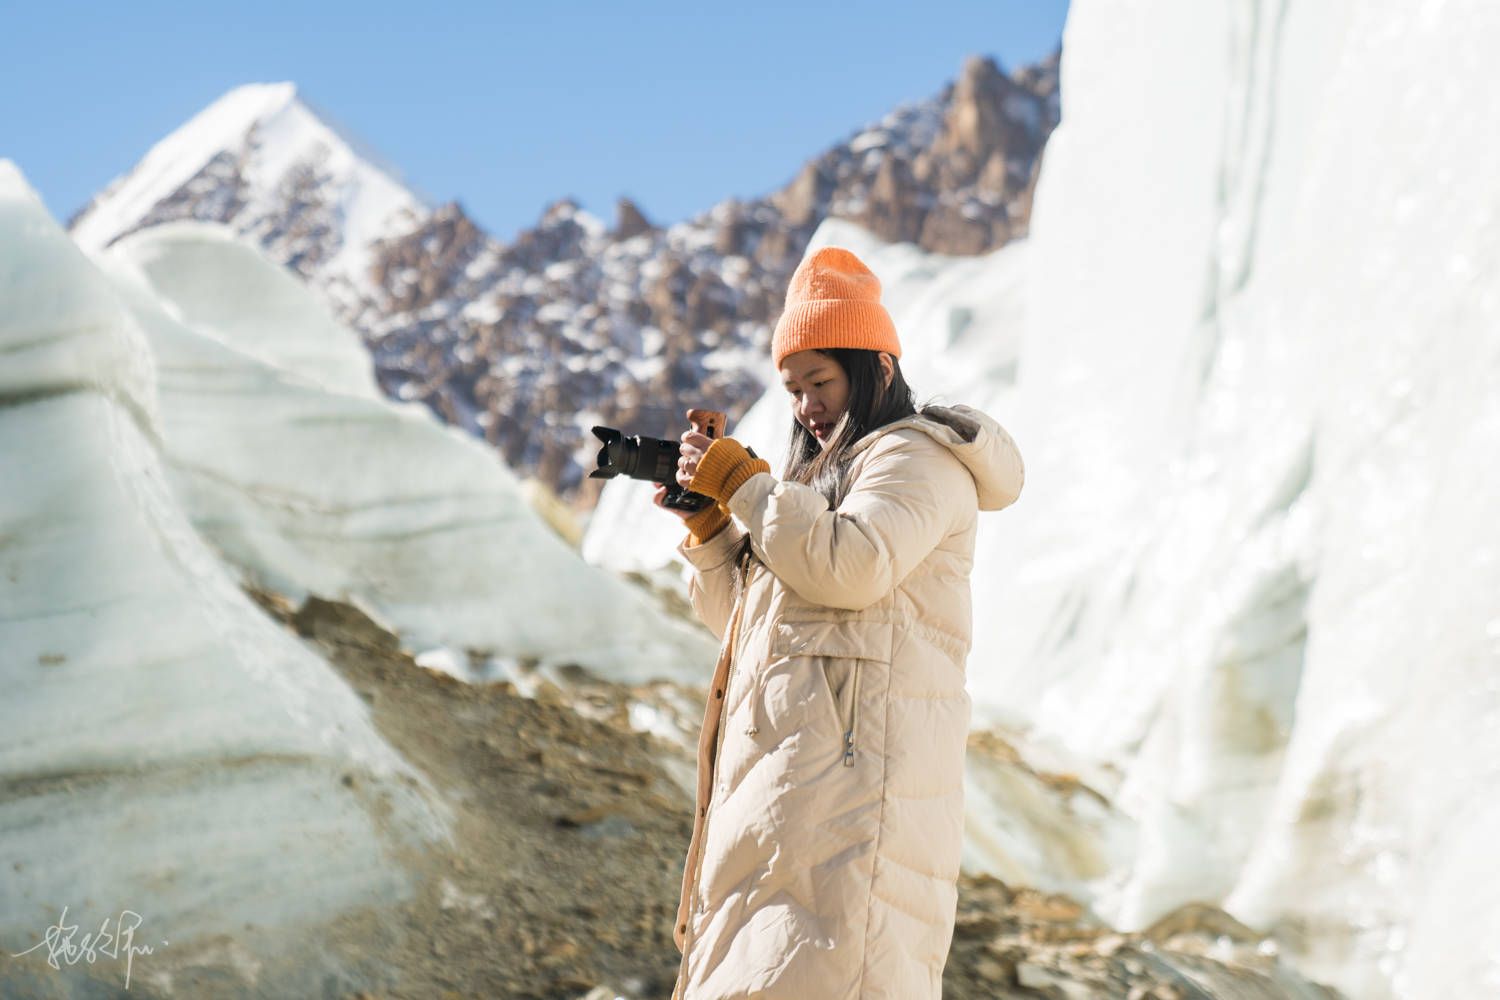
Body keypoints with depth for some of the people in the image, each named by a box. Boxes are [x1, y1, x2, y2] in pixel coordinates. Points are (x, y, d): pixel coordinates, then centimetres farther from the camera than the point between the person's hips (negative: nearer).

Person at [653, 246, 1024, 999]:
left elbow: (852, 565, -20)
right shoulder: (828, 472, 26)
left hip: (856, 761, -10)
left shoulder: (916, 457, -1)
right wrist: (708, 521, 10)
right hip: (787, 763, 10)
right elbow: (744, 617, 25)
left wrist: (744, 483, -10)